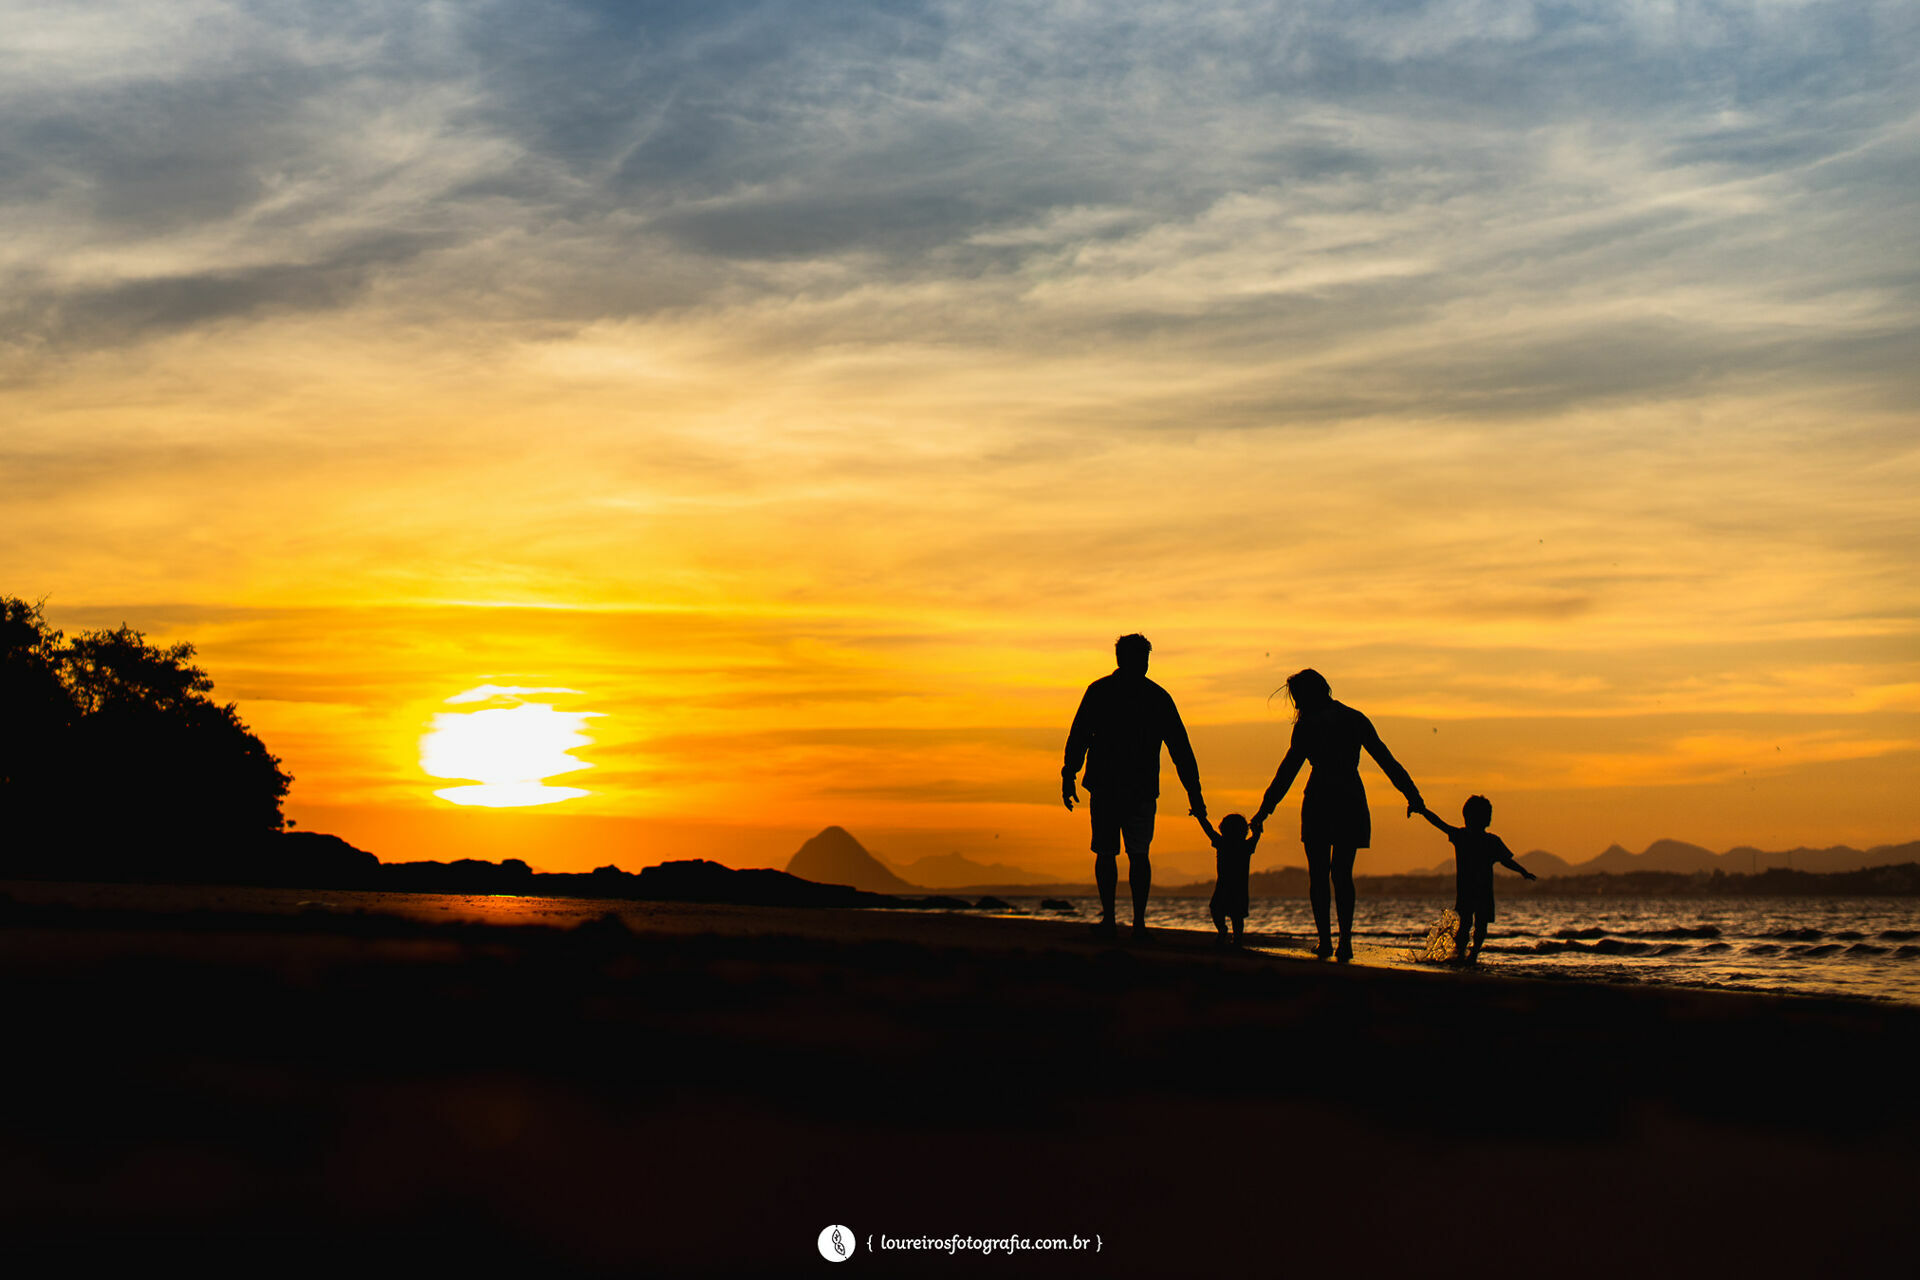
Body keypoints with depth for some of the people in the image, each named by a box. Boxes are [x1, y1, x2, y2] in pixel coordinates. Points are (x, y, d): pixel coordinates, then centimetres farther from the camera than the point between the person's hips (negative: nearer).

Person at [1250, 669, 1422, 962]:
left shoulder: (1308, 725, -2)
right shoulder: (1355, 719, 11)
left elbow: (1289, 768, -6)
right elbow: (1386, 759, 10)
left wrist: (1265, 809, -5)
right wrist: (1412, 794, 13)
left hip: (1320, 800, -4)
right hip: (1352, 801, 4)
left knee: (1318, 873, 4)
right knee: (1343, 874, 9)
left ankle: (1325, 940, -4)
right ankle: (1345, 941, -2)